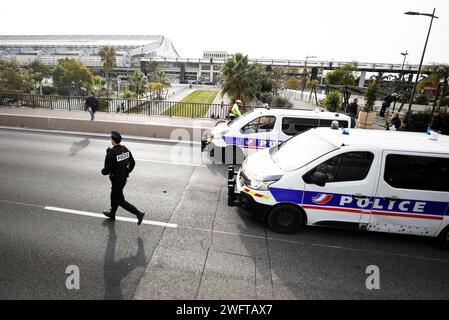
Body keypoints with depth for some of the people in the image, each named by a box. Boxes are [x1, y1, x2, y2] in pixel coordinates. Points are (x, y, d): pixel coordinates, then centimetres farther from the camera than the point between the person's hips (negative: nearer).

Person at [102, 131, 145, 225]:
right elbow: (132, 163, 5)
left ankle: (138, 213, -3)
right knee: (114, 195, 27)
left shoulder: (111, 153, -24)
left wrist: (103, 171, 1)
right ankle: (112, 214, 47)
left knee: (120, 200, 4)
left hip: (116, 179, -8)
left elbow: (107, 170, -22)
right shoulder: (125, 149, -3)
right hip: (124, 177, 8)